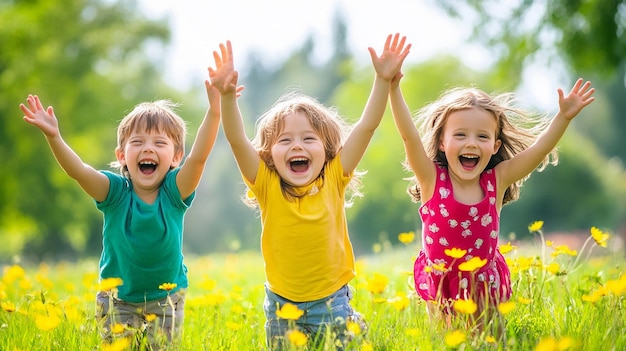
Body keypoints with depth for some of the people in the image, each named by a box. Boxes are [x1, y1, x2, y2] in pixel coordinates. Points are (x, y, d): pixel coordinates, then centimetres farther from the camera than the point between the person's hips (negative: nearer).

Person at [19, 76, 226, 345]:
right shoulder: (115, 191, -14)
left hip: (166, 299, 0)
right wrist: (53, 137, -48)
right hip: (118, 300, 0)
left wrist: (214, 110, -46)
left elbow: (199, 156, -31)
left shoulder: (174, 191, -14)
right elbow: (77, 170, -30)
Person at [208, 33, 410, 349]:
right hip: (281, 306, 0)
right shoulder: (267, 186, -6)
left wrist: (383, 80, -17)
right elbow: (236, 139, -18)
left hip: (332, 303, 0)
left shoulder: (334, 180, -4)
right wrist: (227, 95, -32)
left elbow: (366, 126, -8)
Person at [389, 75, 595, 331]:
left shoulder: (496, 180, -10)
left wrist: (564, 116, -24)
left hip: (485, 290, 2)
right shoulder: (432, 179, -17)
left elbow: (539, 148, -12)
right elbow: (409, 136, -28)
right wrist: (393, 89, -39)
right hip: (440, 288, -1)